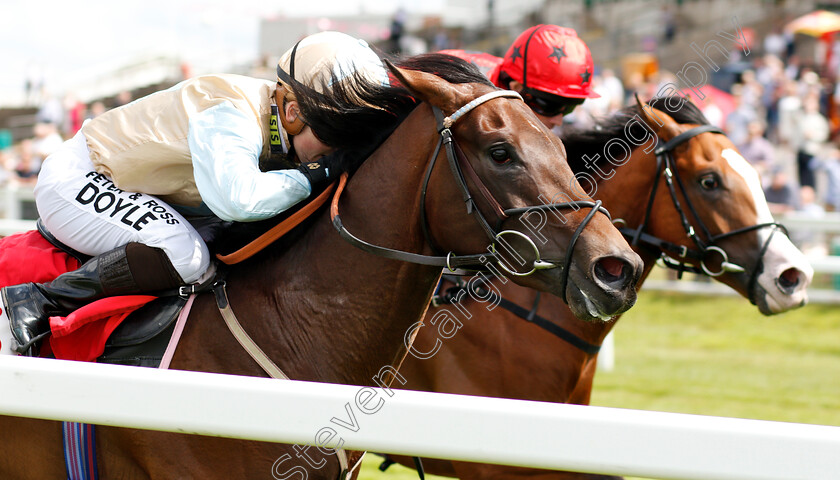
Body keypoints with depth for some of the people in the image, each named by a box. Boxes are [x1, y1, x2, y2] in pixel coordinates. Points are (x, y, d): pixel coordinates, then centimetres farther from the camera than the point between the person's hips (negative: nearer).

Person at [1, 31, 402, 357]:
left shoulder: (279, 124, -1)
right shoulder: (229, 118, -29)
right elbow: (237, 198, -47)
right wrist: (312, 175, -33)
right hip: (75, 183, -10)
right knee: (185, 255, -30)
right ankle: (39, 302, -22)